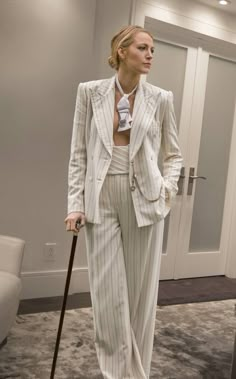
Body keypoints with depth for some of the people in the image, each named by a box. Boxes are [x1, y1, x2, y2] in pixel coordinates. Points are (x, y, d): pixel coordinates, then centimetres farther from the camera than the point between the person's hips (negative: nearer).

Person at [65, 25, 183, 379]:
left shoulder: (161, 98, 4)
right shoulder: (90, 92, 3)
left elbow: (173, 153, 13)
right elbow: (79, 153, 3)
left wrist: (168, 186, -4)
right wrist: (76, 203, -3)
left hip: (145, 200, 1)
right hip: (101, 199, 0)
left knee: (141, 290, 7)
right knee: (107, 291, 2)